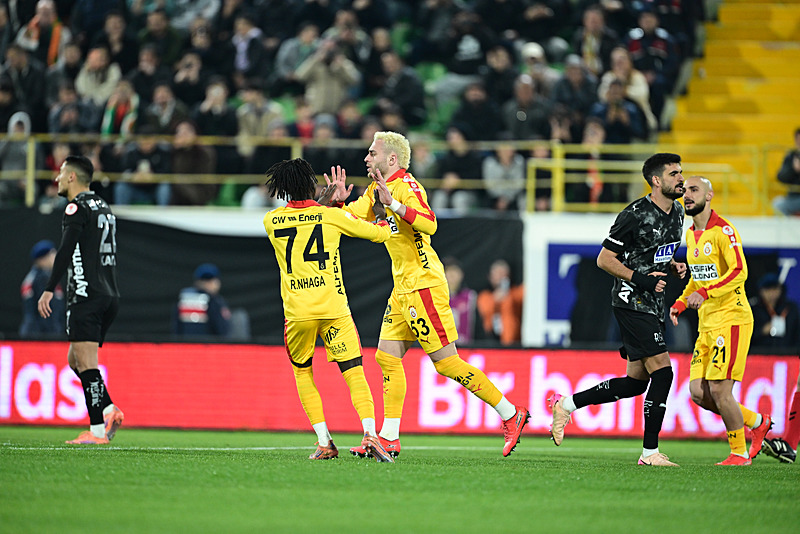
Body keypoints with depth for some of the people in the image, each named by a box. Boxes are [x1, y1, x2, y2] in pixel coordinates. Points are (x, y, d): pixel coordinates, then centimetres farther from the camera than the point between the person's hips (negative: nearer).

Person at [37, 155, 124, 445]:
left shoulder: (78, 207, -7)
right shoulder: (104, 207, 20)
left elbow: (66, 250, -17)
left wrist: (49, 290, -18)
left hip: (86, 297, -9)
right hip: (110, 296, 9)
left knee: (86, 362, -10)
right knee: (75, 359, 15)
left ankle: (97, 430, -17)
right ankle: (109, 410, -2)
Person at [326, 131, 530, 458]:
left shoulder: (406, 186, -14)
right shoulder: (376, 190, 15)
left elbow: (429, 223, -29)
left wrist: (393, 204, -37)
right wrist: (338, 201, -3)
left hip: (423, 284, -10)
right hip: (403, 288, 10)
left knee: (445, 361, -9)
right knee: (387, 357, 4)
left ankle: (511, 416, -2)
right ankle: (389, 439, 6)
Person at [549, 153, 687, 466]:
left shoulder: (676, 212, 11)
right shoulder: (635, 215, -17)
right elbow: (604, 259, -12)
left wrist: (673, 267, 4)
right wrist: (641, 279, -21)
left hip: (651, 303, 9)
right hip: (631, 302, -9)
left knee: (637, 381, 10)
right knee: (662, 371, -14)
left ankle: (567, 404, 23)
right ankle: (650, 452, -8)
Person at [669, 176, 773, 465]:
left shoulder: (722, 230, -12)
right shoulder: (691, 235, 15)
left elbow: (739, 272, -22)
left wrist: (705, 293, -31)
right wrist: (679, 304, 14)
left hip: (731, 318, -9)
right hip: (706, 322, 9)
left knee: (719, 390, -12)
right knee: (698, 392, 2)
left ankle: (739, 452, 4)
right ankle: (757, 422, 20)